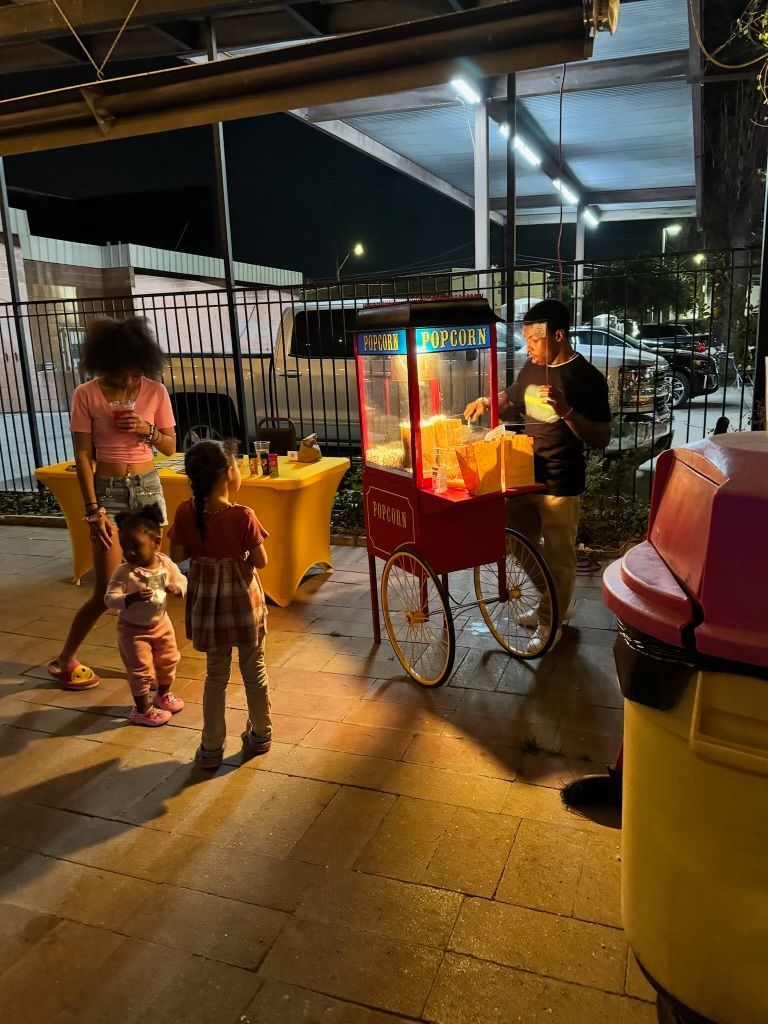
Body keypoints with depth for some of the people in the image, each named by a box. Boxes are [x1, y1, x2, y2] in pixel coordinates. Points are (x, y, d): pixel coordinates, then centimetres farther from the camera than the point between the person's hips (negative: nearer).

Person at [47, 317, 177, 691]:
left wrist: (147, 429, -16)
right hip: (108, 491, -3)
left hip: (148, 489, 3)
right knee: (107, 591, -3)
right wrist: (94, 510, -14)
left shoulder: (155, 391, -1)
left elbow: (170, 446, 4)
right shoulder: (86, 395, -8)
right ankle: (64, 660, 18)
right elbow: (82, 456, -8)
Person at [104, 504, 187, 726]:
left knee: (168, 661, 21)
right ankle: (142, 710, 24)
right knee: (141, 670, 4)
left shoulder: (166, 564, -14)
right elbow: (109, 599, -28)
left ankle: (163, 695, 46)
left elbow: (182, 581, -1)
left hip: (161, 623, 5)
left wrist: (177, 588, -24)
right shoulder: (123, 572, -25)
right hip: (133, 629, -5)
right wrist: (132, 598, -44)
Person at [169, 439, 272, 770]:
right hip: (242, 599, -3)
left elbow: (176, 555, -4)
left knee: (216, 674, 17)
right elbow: (261, 561, -15)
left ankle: (211, 748, 24)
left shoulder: (186, 512, -11)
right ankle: (260, 735, 33)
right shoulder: (243, 515, -21)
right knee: (254, 670, 17)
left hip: (207, 601, 3)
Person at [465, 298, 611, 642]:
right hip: (524, 477, 8)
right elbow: (512, 406, 24)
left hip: (559, 485, -7)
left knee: (558, 557, 4)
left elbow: (601, 438, -16)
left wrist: (566, 410, -29)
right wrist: (487, 402, 3)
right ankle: (555, 603, 38)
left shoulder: (587, 378, -14)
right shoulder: (531, 369, 6)